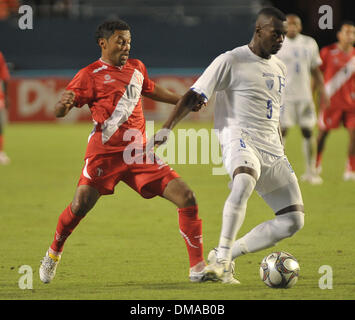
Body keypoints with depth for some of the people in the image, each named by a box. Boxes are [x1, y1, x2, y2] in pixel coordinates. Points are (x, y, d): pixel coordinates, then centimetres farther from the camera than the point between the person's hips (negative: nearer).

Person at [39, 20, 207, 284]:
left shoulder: (136, 68, 16)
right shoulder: (91, 75, -1)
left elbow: (151, 90, 38)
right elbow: (60, 112, -6)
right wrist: (64, 103, -29)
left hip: (139, 153, 5)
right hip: (105, 153, -5)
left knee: (186, 197, -8)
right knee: (80, 205, -15)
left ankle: (198, 268, -2)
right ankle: (54, 254, 16)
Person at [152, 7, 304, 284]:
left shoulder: (279, 68, 19)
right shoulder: (232, 61, -3)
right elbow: (194, 96, -7)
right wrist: (167, 128, -18)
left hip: (272, 149, 8)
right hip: (239, 139, -8)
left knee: (294, 220, -3)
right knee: (245, 181, -41)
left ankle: (227, 254, 4)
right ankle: (222, 259, -35)